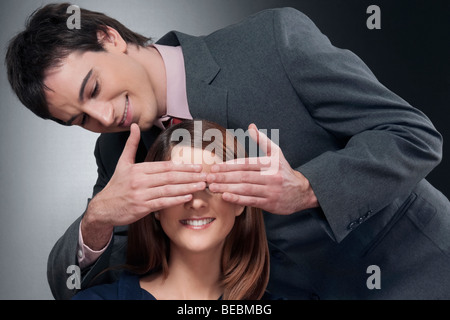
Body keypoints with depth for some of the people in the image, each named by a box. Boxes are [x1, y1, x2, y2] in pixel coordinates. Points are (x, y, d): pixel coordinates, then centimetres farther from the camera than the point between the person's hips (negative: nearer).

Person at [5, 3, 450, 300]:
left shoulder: (276, 38, -18)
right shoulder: (120, 154, -5)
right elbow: (72, 287, -7)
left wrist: (305, 189, -33)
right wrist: (98, 218, -28)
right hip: (296, 289, 4)